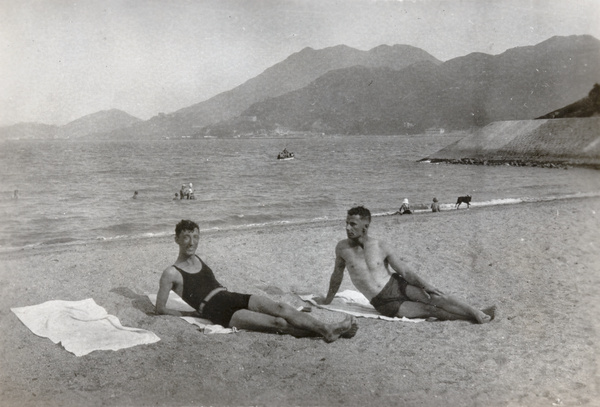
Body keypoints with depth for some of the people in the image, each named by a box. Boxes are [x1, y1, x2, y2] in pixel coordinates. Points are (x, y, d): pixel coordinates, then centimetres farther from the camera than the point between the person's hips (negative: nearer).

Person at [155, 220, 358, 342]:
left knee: (281, 308, -18)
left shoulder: (197, 259, 21)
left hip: (233, 297, 7)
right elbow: (160, 308, 2)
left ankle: (326, 328, -28)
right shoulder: (171, 273, -1)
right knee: (277, 323, -23)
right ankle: (323, 332, -28)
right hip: (220, 313, -7)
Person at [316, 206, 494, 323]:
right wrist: (328, 299, 21)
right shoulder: (343, 248, -6)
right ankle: (470, 317, -11)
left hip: (397, 284, 2)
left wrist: (424, 284, -15)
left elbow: (404, 270, -1)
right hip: (385, 304, -1)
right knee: (427, 310, -16)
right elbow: (337, 274, 11)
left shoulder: (380, 247, -4)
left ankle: (477, 313, -15)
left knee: (434, 297, -20)